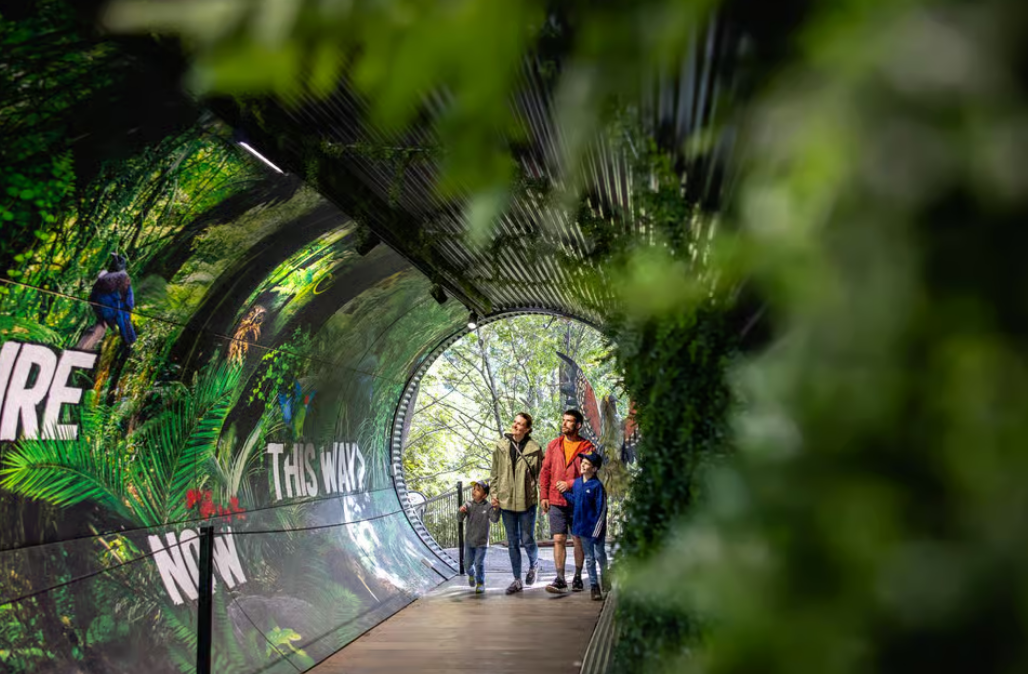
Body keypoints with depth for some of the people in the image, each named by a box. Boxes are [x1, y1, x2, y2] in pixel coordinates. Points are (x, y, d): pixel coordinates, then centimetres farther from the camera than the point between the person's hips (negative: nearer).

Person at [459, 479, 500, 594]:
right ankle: (471, 574, 45)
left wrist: (496, 508, -36)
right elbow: (460, 519, -8)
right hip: (469, 540, 3)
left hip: (482, 541, -3)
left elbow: (494, 519, -20)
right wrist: (461, 512, -30)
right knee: (467, 563, 14)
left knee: (479, 563, -5)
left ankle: (480, 583, 13)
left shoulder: (488, 506, -11)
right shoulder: (468, 505, -4)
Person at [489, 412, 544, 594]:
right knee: (512, 542, 10)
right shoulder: (501, 446, 1)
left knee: (527, 540, 3)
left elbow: (542, 474, -1)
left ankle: (534, 564, 35)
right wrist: (494, 494, 3)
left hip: (527, 501, -3)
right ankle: (517, 580, 21)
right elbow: (495, 472, 8)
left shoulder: (534, 449, -7)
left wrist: (543, 496, -6)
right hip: (506, 501, 3)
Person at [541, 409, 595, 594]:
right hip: (556, 502, 2)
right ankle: (560, 579, -4)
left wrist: (569, 484, -15)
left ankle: (578, 577, 20)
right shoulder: (553, 446, 8)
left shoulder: (588, 447, -2)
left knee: (579, 540, 7)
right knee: (558, 540, -4)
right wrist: (544, 496, 3)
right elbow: (545, 472, 10)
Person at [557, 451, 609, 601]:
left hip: (596, 528, -5)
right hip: (583, 527, 5)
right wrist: (564, 492, 3)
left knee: (600, 555, 6)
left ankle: (605, 577, 30)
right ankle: (594, 586, 17)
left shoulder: (597, 486, -15)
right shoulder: (576, 483, 4)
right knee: (589, 558, 10)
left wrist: (596, 531, -15)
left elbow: (601, 510, -14)